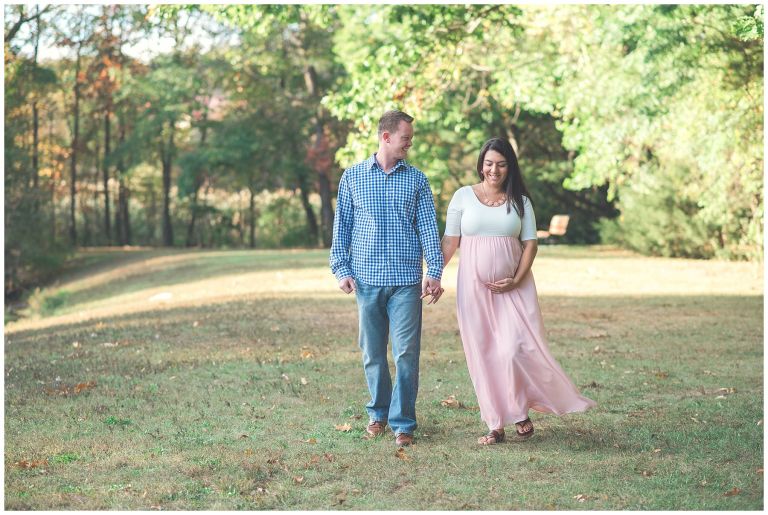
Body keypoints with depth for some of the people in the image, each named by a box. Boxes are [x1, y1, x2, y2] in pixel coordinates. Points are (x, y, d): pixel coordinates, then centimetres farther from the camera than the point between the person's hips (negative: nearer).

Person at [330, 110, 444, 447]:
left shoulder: (416, 179, 7)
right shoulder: (352, 177, 7)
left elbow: (428, 227, 4)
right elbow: (341, 226, 9)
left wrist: (434, 272, -5)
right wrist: (341, 269, 1)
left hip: (406, 280, 0)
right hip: (366, 279, 1)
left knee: (407, 353, -5)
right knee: (372, 352, 9)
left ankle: (402, 422, 3)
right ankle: (378, 412, 26)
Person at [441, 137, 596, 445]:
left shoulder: (520, 201, 6)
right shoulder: (463, 196, 4)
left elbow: (530, 244, 3)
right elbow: (450, 241, 4)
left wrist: (516, 280, -9)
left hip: (513, 288, 0)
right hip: (474, 287, 0)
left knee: (514, 349, -12)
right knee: (483, 355, 2)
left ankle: (521, 414, 9)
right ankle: (495, 425, 10)